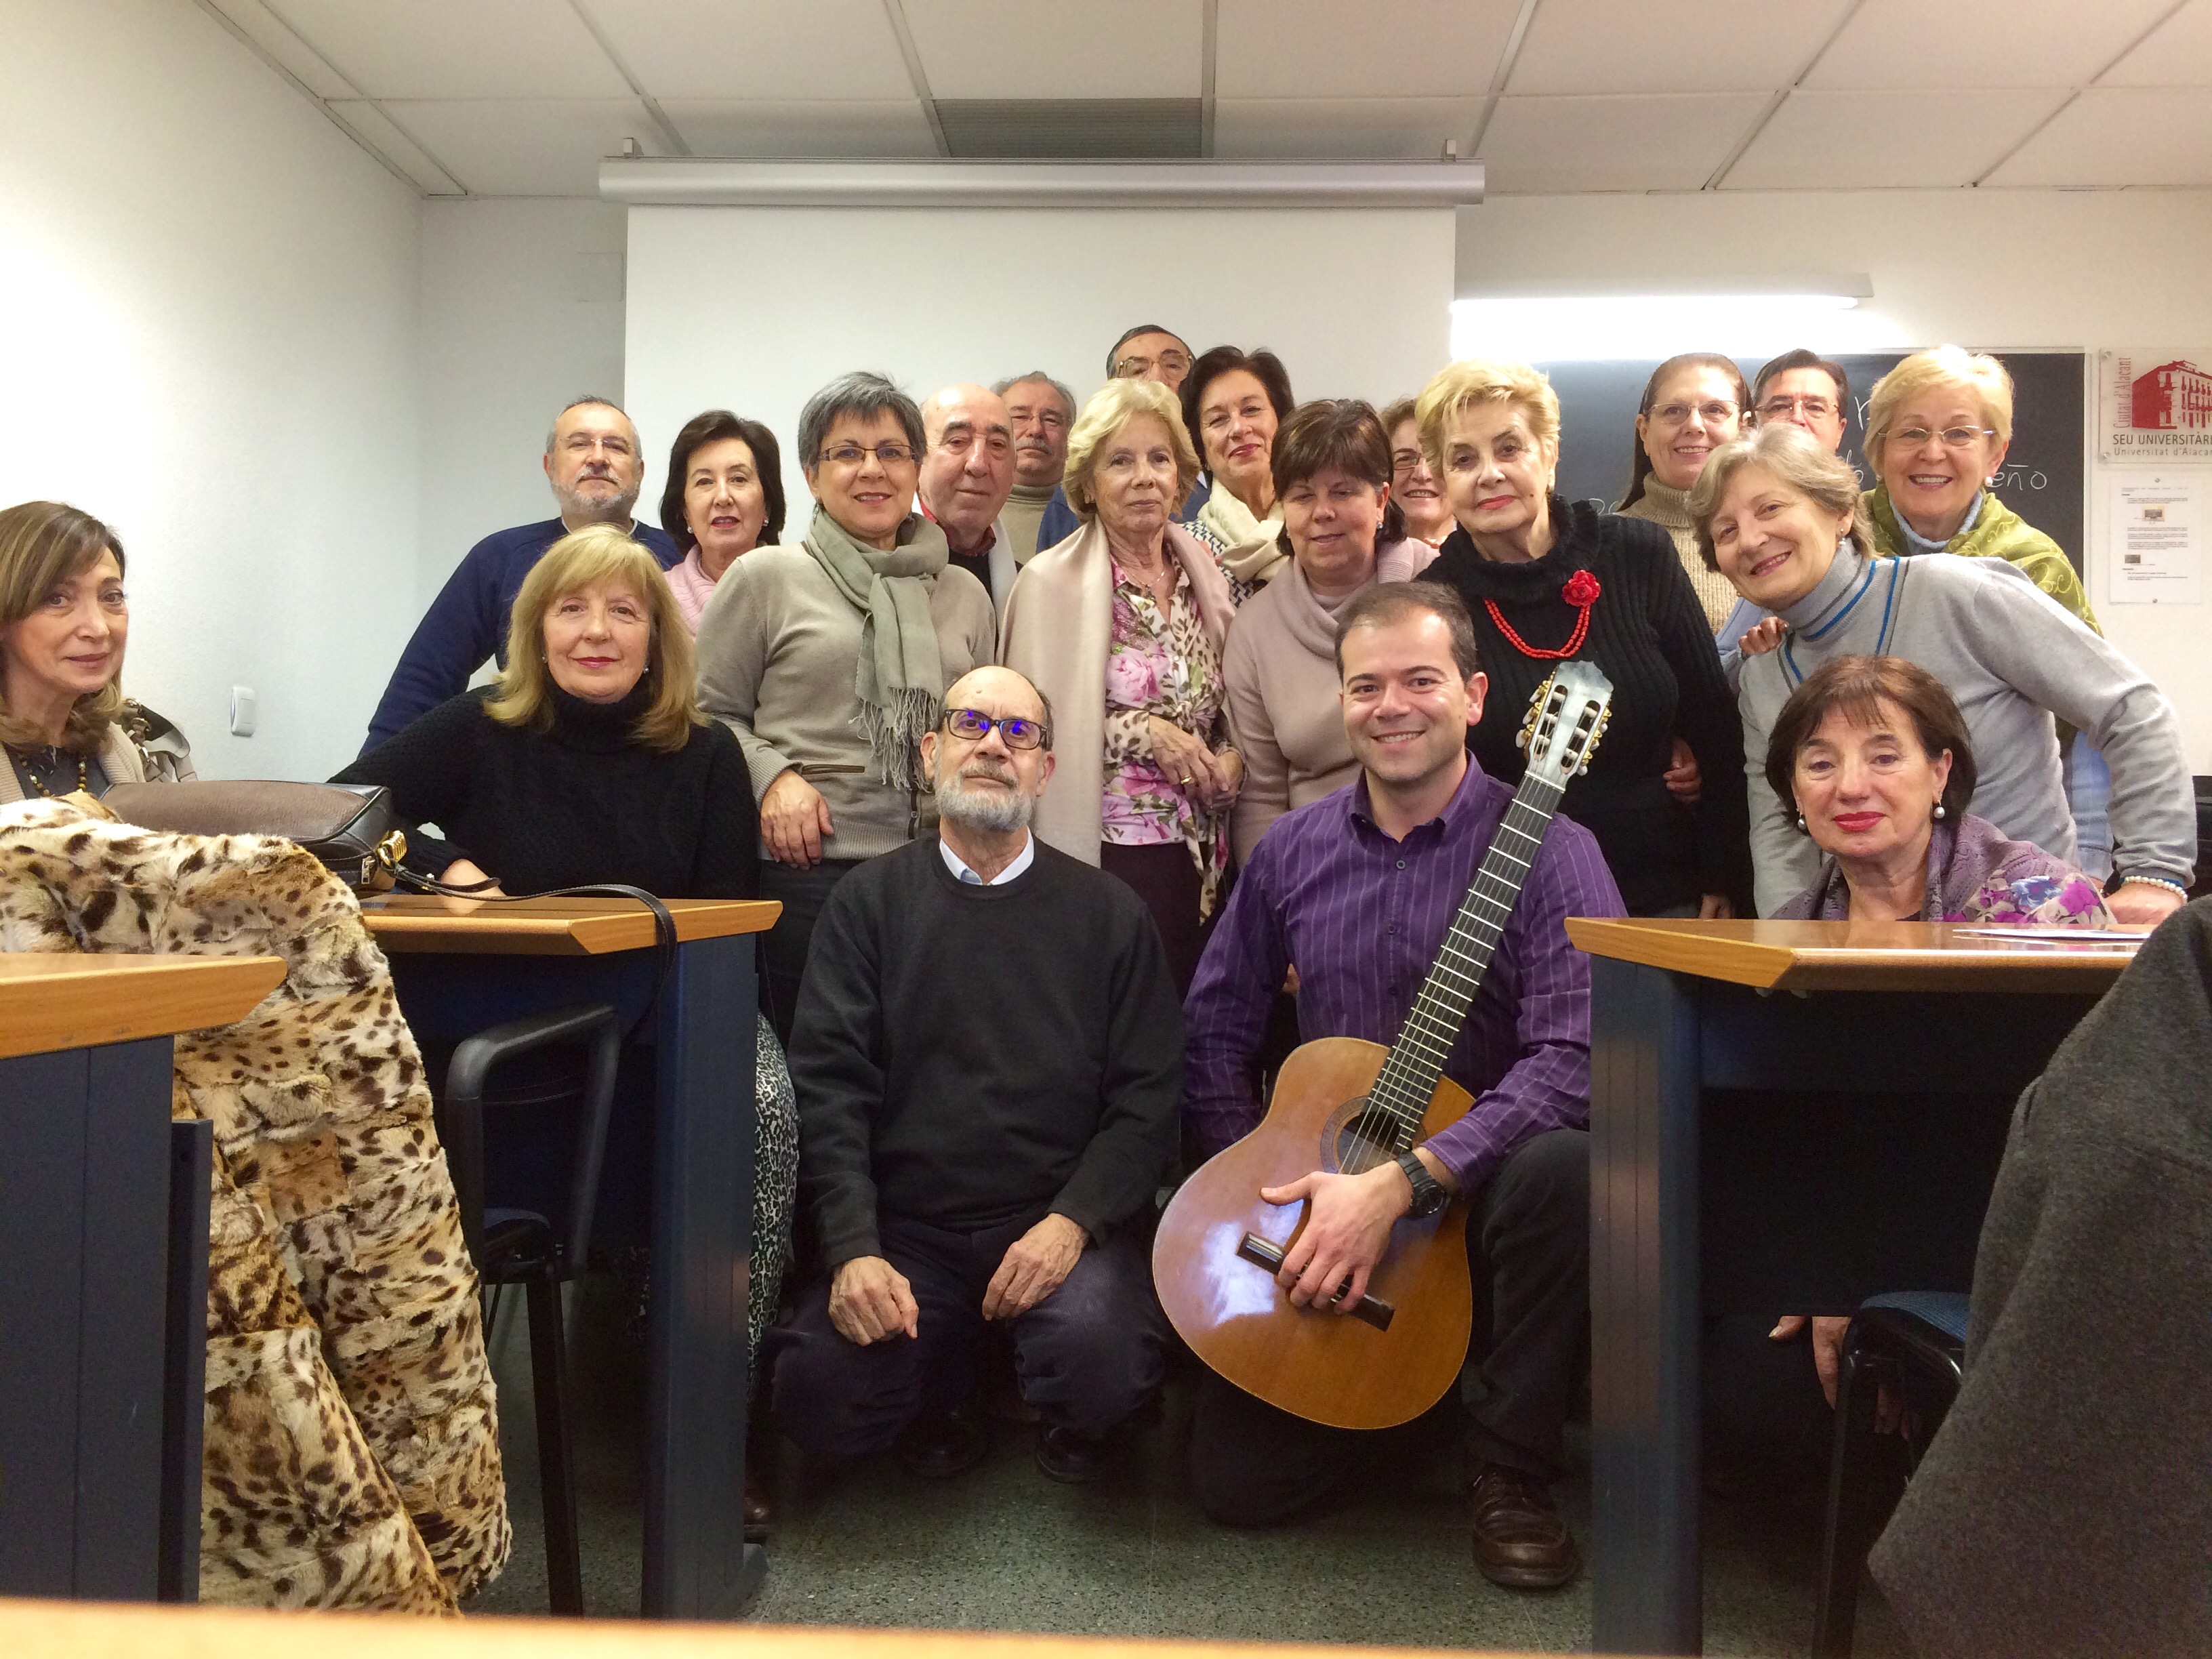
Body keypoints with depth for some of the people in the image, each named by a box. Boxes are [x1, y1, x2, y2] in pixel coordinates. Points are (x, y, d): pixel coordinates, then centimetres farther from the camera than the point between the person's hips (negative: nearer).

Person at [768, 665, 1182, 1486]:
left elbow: (1148, 1099, 0)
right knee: (817, 1395, -22)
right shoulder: (869, 902, 7)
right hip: (905, 1226, 1)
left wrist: (1073, 1221, -16)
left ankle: (1065, 1424, 11)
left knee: (1104, 1359, -29)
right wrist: (853, 1250, -14)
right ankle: (945, 1393, 15)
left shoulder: (1108, 913, 6)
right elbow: (829, 1087, -2)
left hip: (1058, 1222, -1)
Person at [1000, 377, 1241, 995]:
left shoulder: (1203, 571, 10)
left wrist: (1232, 757, 1)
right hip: (1099, 852, -5)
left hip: (1197, 856, 5)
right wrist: (1144, 731, -13)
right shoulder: (1051, 581, -5)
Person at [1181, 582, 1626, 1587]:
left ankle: (1510, 1464, -12)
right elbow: (1215, 1030, 9)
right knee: (1234, 1481, -7)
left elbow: (1572, 1061, -24)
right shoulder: (1292, 851, 3)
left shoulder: (1545, 851, -11)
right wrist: (1263, 1183, -3)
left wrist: (1399, 1183, -31)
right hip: (1313, 1193, 3)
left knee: (1563, 1166, -38)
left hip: (1482, 1193, -3)